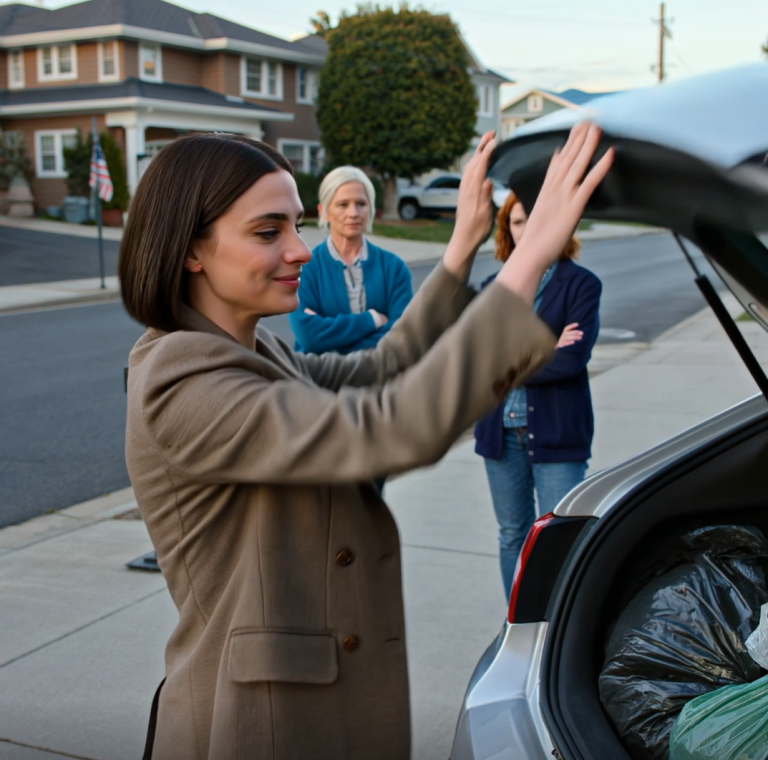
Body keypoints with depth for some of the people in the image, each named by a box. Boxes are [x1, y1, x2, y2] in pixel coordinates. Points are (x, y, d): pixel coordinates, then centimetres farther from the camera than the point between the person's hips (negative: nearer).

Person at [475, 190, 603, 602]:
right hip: (502, 430, 5)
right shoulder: (495, 287, 9)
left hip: (557, 431, -4)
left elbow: (573, 358, -14)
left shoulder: (581, 284, -3)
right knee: (513, 537, 14)